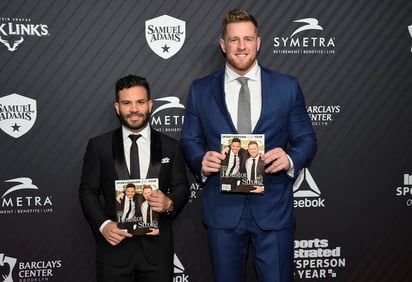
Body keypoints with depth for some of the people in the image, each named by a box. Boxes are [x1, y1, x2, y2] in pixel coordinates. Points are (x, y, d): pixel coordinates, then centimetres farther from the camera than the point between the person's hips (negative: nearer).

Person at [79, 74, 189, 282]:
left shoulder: (170, 146, 5)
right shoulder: (98, 146, 2)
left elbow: (182, 188, 7)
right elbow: (87, 191, 3)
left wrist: (170, 203, -15)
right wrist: (103, 224, -12)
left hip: (157, 247, 1)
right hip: (114, 244, -1)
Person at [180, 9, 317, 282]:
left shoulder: (287, 86, 2)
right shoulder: (200, 90, 5)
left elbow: (306, 138, 5)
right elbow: (189, 141, 8)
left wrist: (291, 159, -17)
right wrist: (201, 161, -14)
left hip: (273, 208, -1)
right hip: (222, 209, 1)